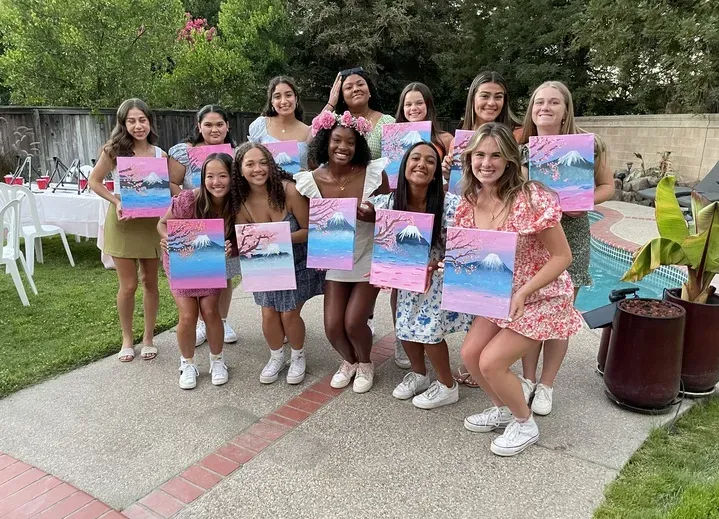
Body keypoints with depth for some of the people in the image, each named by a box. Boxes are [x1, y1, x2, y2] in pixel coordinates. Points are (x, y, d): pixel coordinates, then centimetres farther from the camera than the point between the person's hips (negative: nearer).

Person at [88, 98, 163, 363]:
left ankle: (148, 337, 26)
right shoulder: (114, 150, -5)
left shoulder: (159, 154, 1)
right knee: (128, 285, 3)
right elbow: (94, 181, 0)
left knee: (149, 281, 11)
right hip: (123, 222, -2)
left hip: (151, 222, 2)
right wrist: (116, 201, -14)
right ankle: (127, 339, 23)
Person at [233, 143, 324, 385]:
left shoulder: (289, 190, -26)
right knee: (268, 314, 3)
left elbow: (309, 230, -19)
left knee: (289, 314, 0)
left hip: (298, 262, -3)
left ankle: (298, 357, 31)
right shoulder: (241, 203, -14)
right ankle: (276, 357, 34)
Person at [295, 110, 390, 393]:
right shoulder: (311, 181, -11)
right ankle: (349, 360, 33)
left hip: (369, 259, -2)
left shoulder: (374, 173, -15)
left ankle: (365, 363, 25)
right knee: (332, 326, -3)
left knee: (353, 322, -10)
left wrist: (372, 214, -25)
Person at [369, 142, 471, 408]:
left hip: (441, 275, -4)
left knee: (428, 330, -6)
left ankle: (447, 386, 20)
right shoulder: (389, 202, -14)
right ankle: (418, 374, 38)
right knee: (405, 325, 10)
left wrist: (434, 264, -31)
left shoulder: (450, 204, -25)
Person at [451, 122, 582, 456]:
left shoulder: (530, 199, -26)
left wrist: (522, 293, -28)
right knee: (469, 354, 0)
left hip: (540, 298, -6)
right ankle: (503, 409, 29)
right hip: (498, 297, 7)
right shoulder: (469, 203, -6)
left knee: (490, 362, -12)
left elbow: (562, 256, -21)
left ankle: (525, 425, 16)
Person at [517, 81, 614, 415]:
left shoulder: (587, 144, -5)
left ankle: (545, 386, 23)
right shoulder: (520, 148, 0)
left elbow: (607, 186, 1)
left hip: (569, 240, -1)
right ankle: (527, 379, 25)